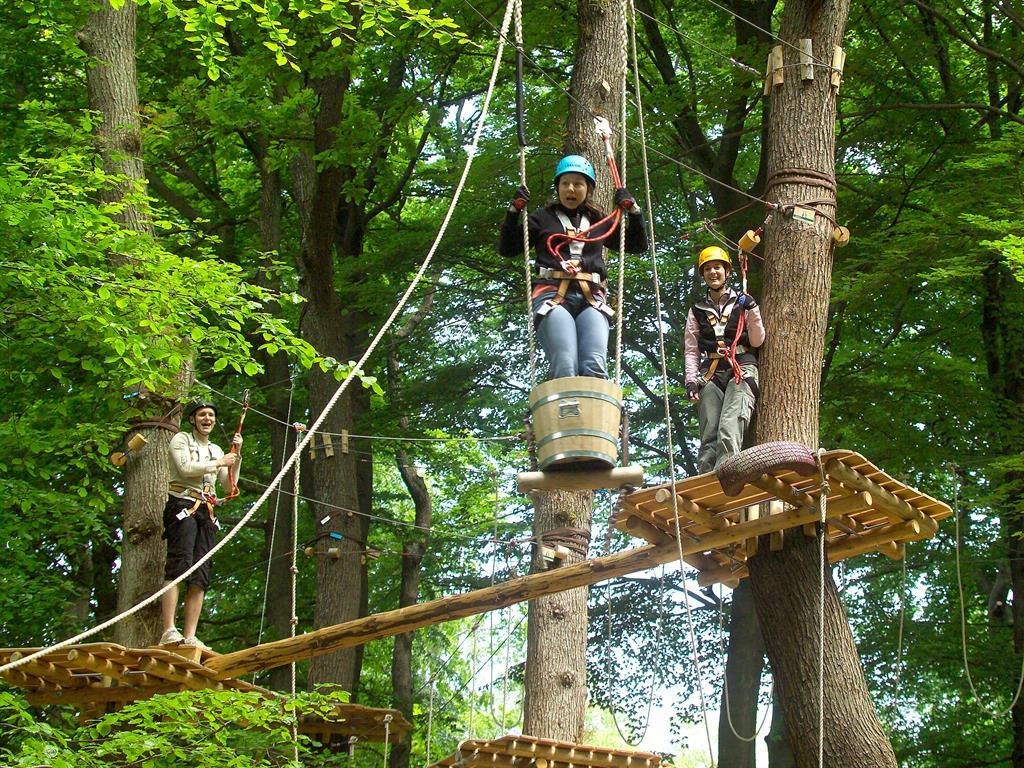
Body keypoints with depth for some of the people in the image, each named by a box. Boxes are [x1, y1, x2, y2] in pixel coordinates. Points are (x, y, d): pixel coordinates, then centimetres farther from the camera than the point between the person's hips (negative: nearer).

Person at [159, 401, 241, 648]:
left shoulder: (216, 450, 26)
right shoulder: (181, 439, 8)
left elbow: (229, 486, 20)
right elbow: (185, 467, -10)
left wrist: (236, 456, 8)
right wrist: (219, 463, -3)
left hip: (206, 512, 7)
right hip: (182, 506, -7)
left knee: (201, 577, -4)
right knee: (178, 567, -21)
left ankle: (189, 637, -9)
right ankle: (169, 632, -30)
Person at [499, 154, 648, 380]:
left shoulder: (600, 222, 28)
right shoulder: (543, 218, 23)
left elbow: (638, 245, 35)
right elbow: (506, 248, 21)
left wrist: (633, 210, 22)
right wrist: (514, 210, 10)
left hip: (591, 298, 2)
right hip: (552, 293, -2)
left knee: (595, 369, -25)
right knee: (565, 370, -28)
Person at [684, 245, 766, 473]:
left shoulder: (742, 303, 13)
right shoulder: (697, 311, 19)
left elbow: (757, 341, 8)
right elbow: (691, 350, 14)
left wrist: (752, 312, -6)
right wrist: (691, 380, 0)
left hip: (741, 370, -2)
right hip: (710, 375, 3)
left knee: (729, 431, -22)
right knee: (709, 436, -9)